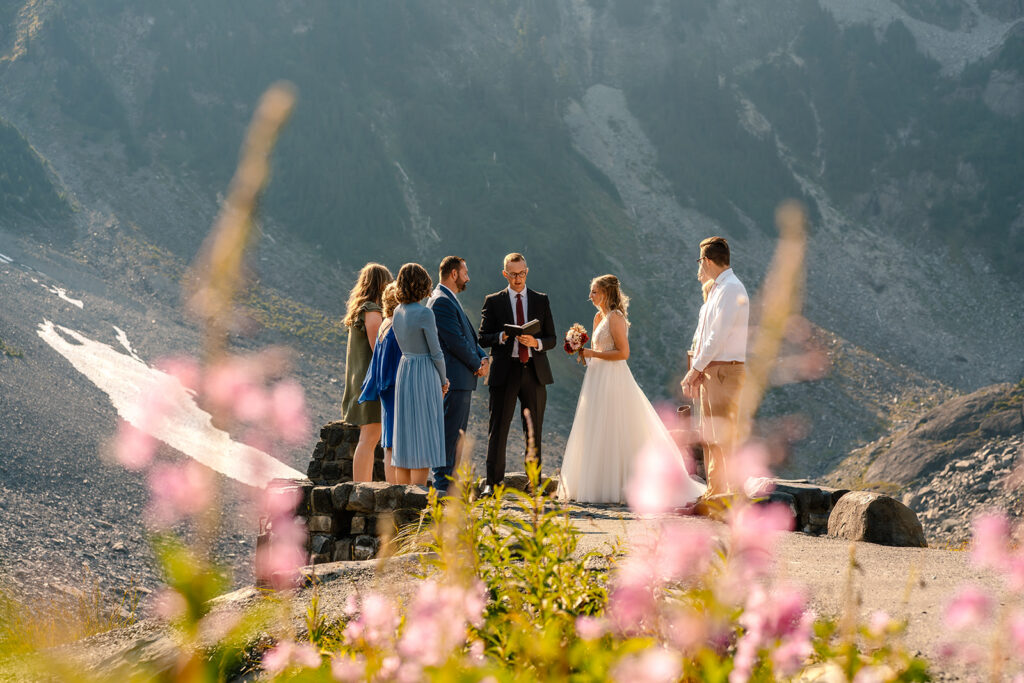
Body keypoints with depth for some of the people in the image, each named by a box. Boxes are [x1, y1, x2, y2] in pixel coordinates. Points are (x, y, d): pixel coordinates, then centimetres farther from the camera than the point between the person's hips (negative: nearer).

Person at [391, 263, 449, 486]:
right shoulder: (424, 313, -16)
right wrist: (443, 381, 5)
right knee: (424, 438, -3)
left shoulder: (397, 312, 6)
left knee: (406, 436, 11)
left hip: (404, 372, 7)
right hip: (425, 375, -7)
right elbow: (436, 352, -12)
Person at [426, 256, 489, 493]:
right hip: (454, 378, -11)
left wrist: (483, 358, 3)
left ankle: (449, 482, 18)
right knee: (449, 433, -10)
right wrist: (477, 364, -7)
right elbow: (455, 341, -19)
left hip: (462, 381, 11)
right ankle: (442, 485, -9)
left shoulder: (450, 301, 20)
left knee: (457, 434, 13)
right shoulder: (441, 301, -13)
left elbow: (468, 337, 20)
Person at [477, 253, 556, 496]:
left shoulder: (541, 300, 11)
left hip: (534, 372, 2)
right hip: (505, 372, -2)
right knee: (497, 429, -5)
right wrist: (502, 337, -16)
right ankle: (492, 482, -4)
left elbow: (551, 339, 9)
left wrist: (536, 342, -12)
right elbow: (483, 339, 3)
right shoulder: (493, 301, 6)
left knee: (534, 431, 5)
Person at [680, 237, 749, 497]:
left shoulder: (731, 289, -13)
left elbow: (719, 335, -18)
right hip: (709, 370, 10)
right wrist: (694, 372, 12)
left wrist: (696, 369, -14)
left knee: (725, 437, -11)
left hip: (725, 369, -10)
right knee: (709, 437, 12)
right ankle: (714, 494, 18)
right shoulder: (716, 290, 18)